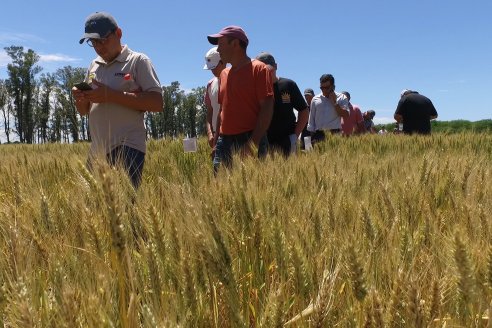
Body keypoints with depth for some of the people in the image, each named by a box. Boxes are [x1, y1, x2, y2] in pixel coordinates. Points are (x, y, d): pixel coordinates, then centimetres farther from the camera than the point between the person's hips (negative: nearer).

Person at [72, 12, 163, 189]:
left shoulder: (138, 61, -1)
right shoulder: (93, 66, 19)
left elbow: (157, 103, -12)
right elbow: (84, 110, 25)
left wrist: (111, 95, -16)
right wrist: (80, 98, 0)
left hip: (127, 148, -7)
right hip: (97, 151, 7)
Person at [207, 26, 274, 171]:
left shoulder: (258, 69, -2)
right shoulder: (224, 74, 18)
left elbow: (267, 108, -10)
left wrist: (254, 144, -18)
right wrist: (217, 141, 14)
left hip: (249, 140, -6)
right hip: (224, 141, 6)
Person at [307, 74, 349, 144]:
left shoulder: (341, 98, 5)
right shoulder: (315, 99, 12)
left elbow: (345, 115, -7)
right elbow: (311, 119, 14)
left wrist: (334, 102, -8)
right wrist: (311, 136, 9)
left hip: (335, 134, -2)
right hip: (318, 134, 2)